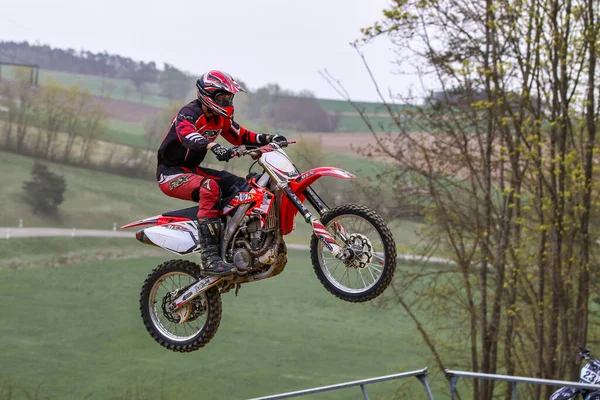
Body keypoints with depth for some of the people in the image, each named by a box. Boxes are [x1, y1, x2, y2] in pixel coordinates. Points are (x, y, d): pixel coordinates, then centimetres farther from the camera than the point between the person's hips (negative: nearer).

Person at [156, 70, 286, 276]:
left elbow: (241, 136, 16)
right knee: (209, 188, -35)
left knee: (241, 186, -1)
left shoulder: (220, 118, 7)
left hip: (192, 169, 9)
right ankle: (210, 258, -41)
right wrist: (214, 147, -60)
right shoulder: (189, 114, -20)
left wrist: (268, 139, -1)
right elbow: (188, 135, -42)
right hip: (170, 173, -9)